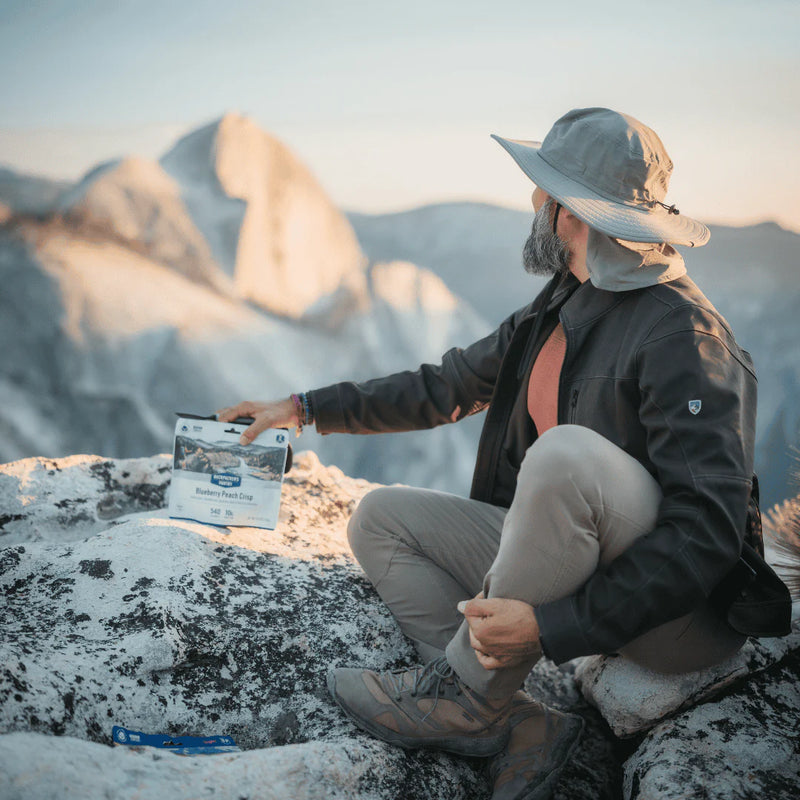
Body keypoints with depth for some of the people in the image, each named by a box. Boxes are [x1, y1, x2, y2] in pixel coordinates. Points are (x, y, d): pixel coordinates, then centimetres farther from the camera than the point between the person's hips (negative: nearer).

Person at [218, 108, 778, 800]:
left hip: (684, 618, -9)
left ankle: (465, 691, -16)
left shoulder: (683, 337, -21)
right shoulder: (556, 315, 7)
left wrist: (550, 625, -32)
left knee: (565, 452, -35)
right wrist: (305, 408, 18)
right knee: (381, 520, 3)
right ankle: (522, 728, -10)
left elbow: (709, 529, -28)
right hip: (562, 560, 9)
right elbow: (447, 387, 19)